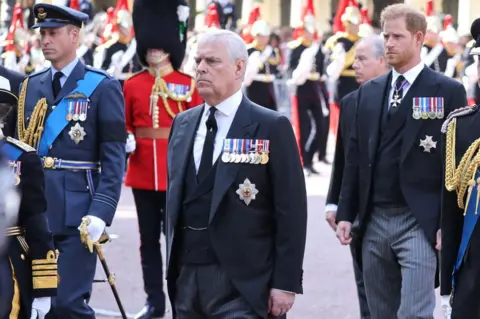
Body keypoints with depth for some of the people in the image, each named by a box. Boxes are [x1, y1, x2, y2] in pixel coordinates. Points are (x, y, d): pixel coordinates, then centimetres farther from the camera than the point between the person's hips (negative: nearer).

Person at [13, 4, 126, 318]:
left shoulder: (102, 87, -3)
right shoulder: (31, 86, 13)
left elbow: (114, 158, -7)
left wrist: (101, 211, -18)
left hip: (77, 213, -5)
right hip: (35, 211, 5)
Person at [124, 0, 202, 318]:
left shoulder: (188, 85, -1)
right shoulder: (132, 85, 6)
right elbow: (124, 125, 11)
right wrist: (126, 141, -10)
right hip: (143, 172, 3)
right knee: (149, 238, 9)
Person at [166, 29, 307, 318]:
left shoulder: (272, 128, -5)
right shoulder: (183, 124, 13)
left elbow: (291, 211, -7)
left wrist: (286, 283, -11)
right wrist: (173, 270, 14)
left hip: (242, 284, -6)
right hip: (187, 279, 6)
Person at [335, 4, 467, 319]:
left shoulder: (448, 92, -2)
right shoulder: (369, 92, 13)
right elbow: (355, 158, 14)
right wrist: (345, 214, 8)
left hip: (420, 222, -5)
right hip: (374, 222, 5)